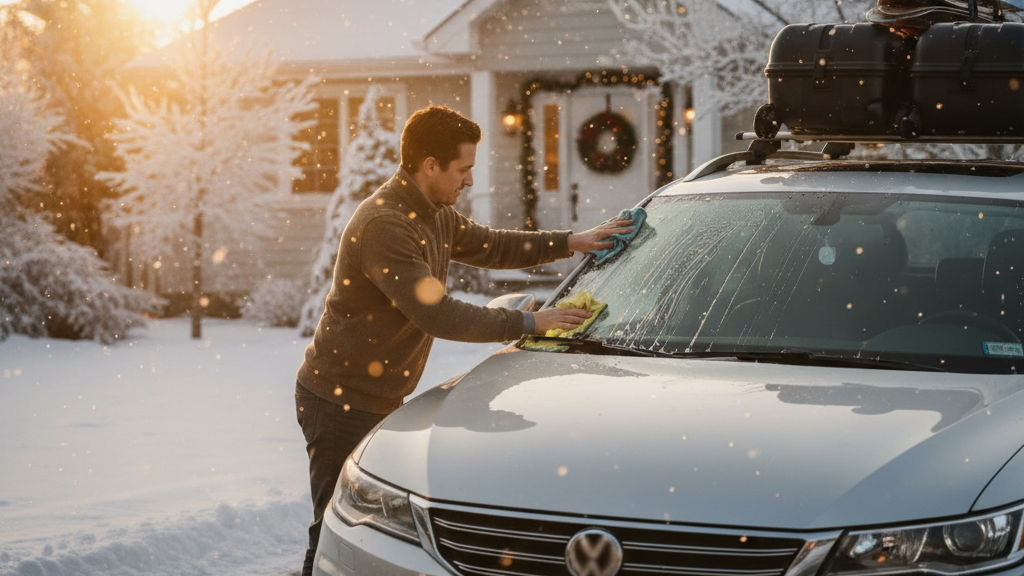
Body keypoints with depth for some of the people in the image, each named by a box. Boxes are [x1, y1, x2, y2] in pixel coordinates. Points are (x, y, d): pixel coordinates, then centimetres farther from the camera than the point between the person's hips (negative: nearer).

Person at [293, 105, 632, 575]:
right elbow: (438, 316, -28)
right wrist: (528, 322, -22)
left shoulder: (434, 215, 9)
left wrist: (571, 242, 18)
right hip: (340, 403, -10)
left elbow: (487, 246, 25)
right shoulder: (384, 225, -24)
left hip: (377, 402, 10)